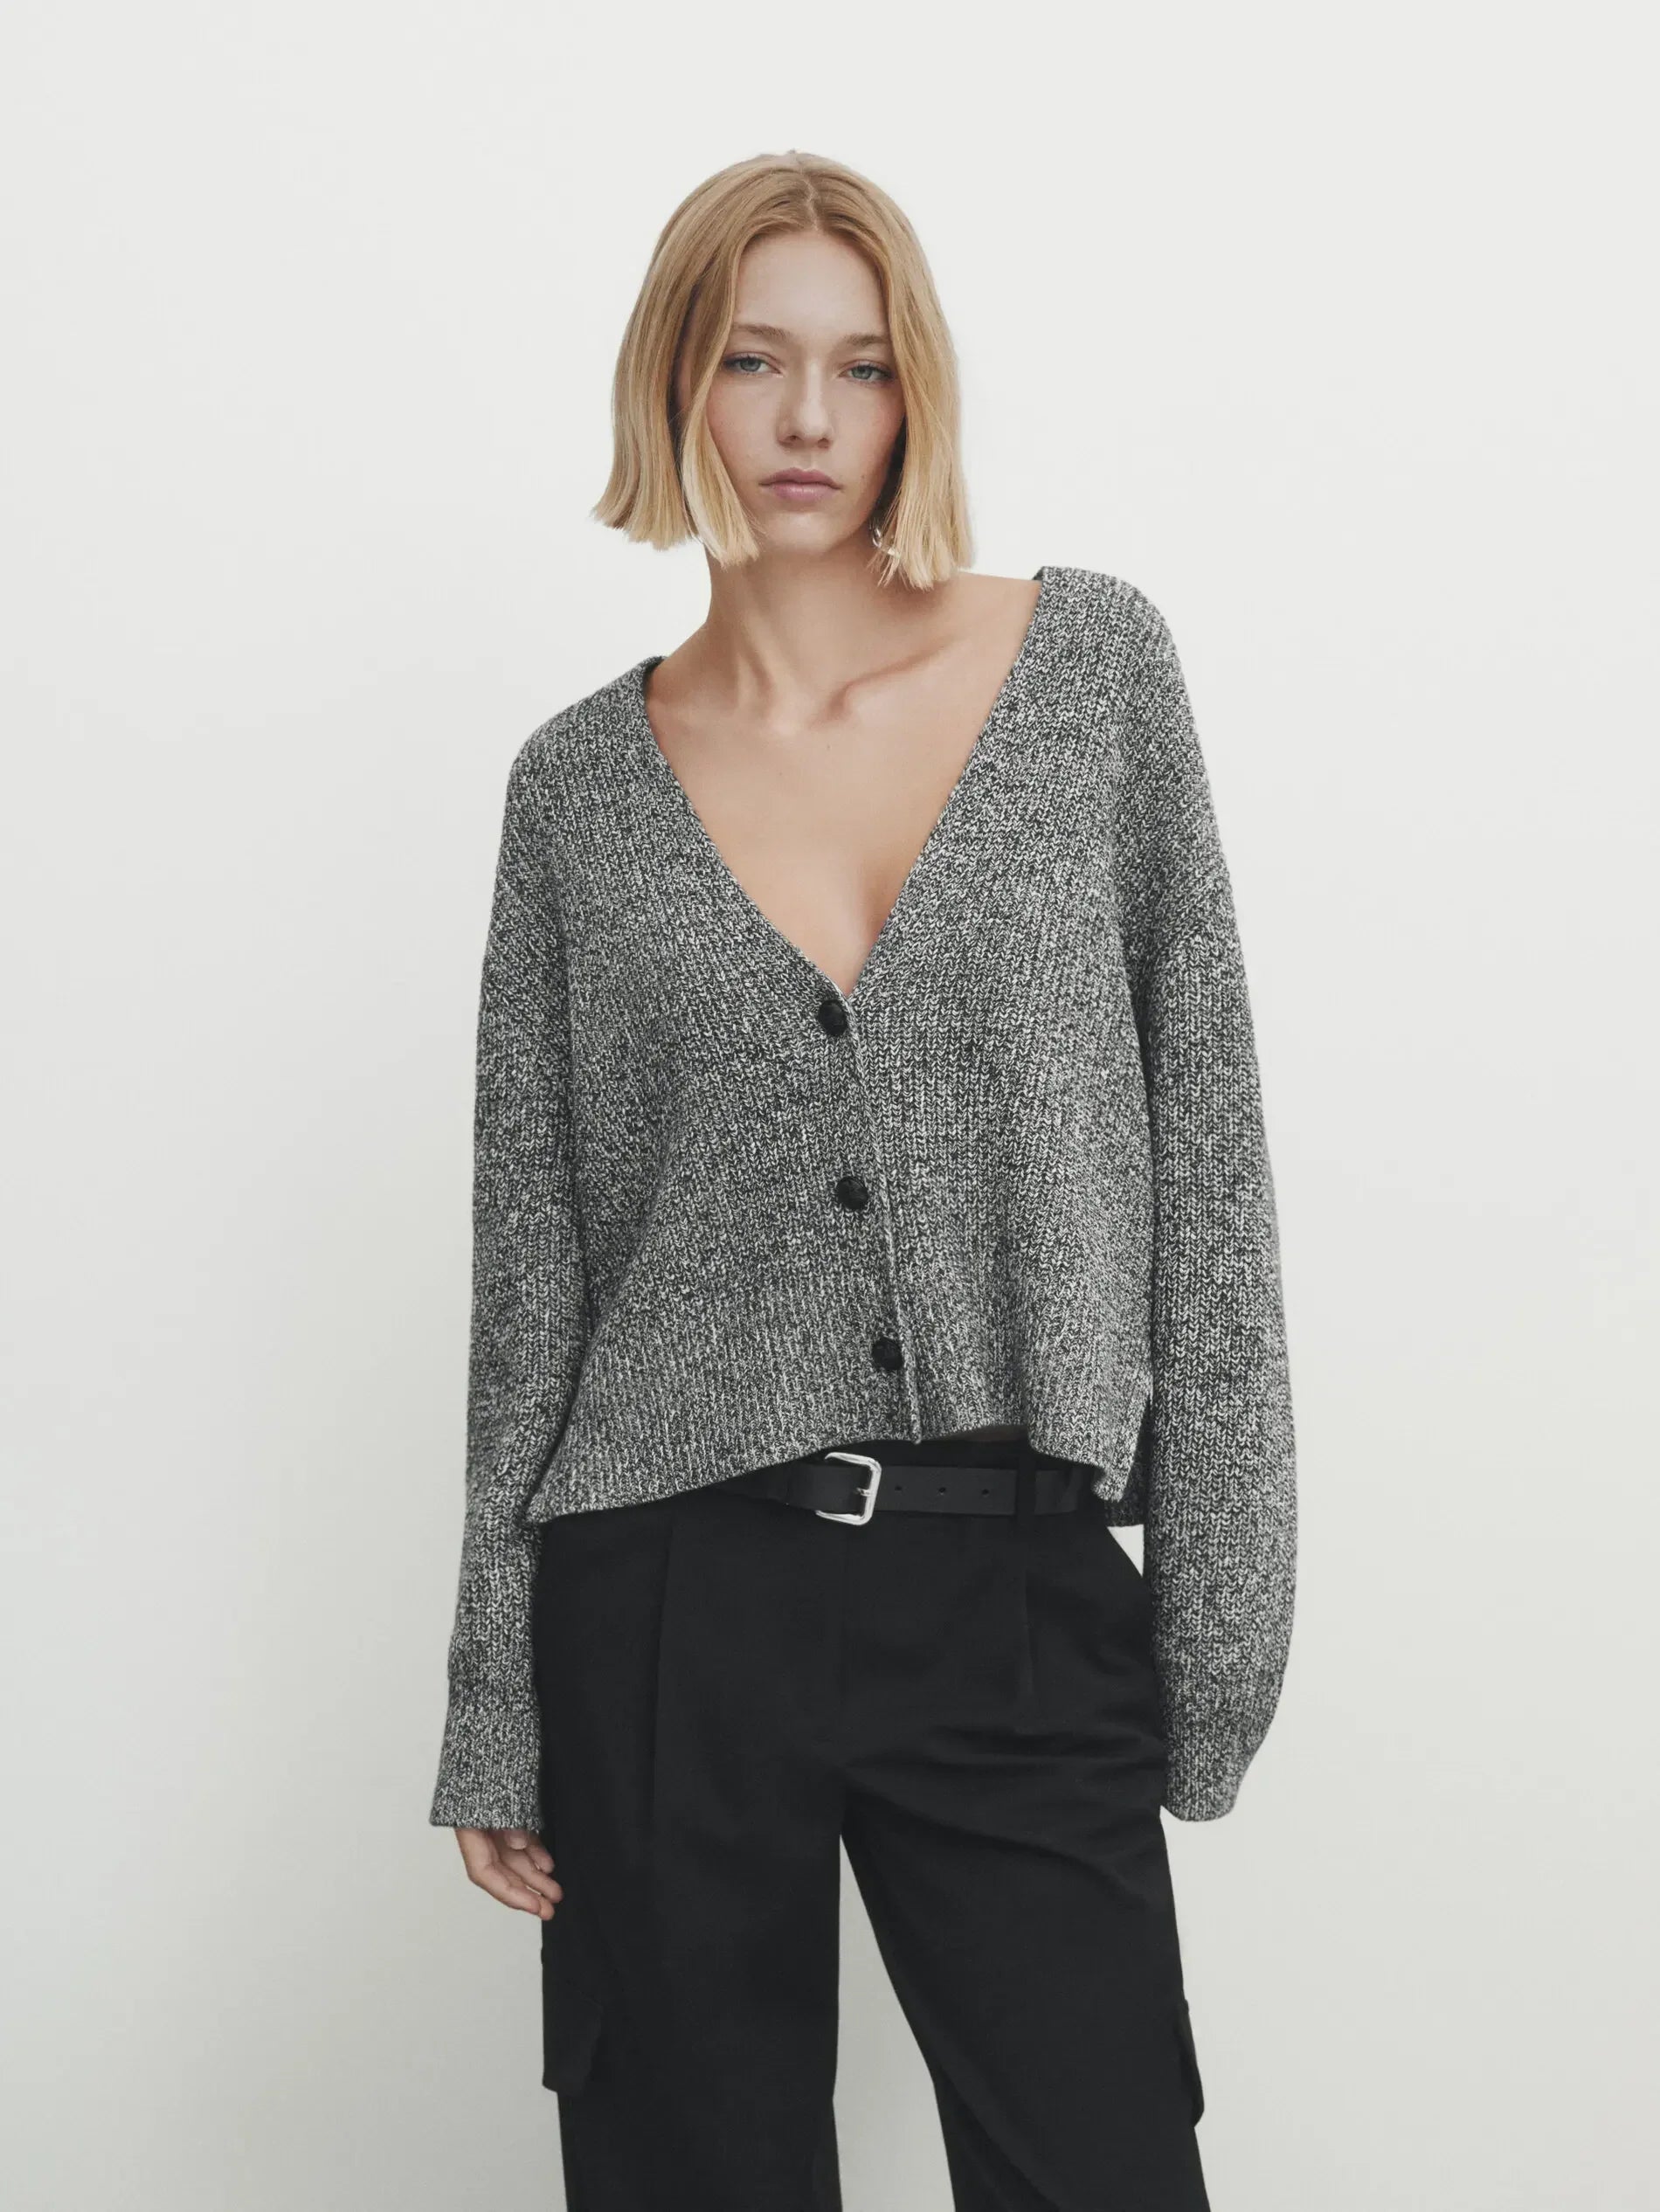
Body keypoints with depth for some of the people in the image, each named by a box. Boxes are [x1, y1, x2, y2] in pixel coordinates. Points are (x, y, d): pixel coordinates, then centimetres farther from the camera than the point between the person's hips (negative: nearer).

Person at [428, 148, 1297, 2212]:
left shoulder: (1094, 663, 3)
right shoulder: (582, 780, 5)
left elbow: (1202, 1129, 2)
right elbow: (532, 1260, 7)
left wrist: (1224, 1606, -3)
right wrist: (493, 1710, 5)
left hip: (1023, 1594, 0)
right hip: (676, 1591, 1)